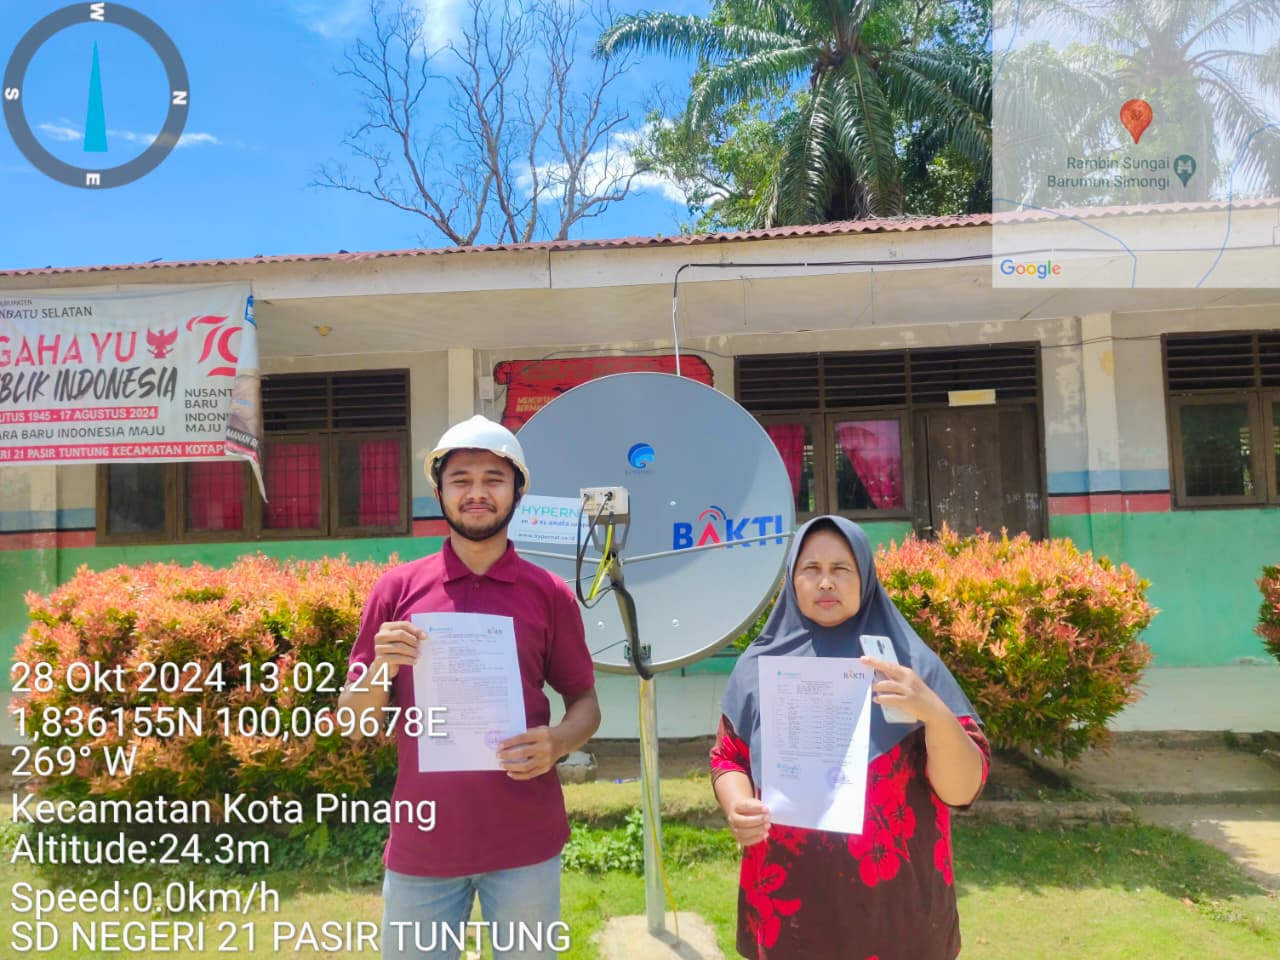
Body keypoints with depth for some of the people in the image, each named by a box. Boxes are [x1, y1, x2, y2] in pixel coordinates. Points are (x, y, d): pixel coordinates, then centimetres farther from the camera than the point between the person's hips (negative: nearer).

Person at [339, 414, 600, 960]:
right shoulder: (397, 588, -1)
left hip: (525, 843, 0)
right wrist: (381, 669, -17)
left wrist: (557, 742, -16)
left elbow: (585, 703, 5)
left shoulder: (550, 594, -3)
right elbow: (354, 721, 3)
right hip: (421, 841, 1)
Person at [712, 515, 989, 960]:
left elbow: (963, 789, -11)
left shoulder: (911, 663, -8)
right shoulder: (760, 664, -3)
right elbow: (728, 759, 7)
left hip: (892, 905, -1)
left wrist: (936, 714, -29)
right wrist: (736, 806, -14)